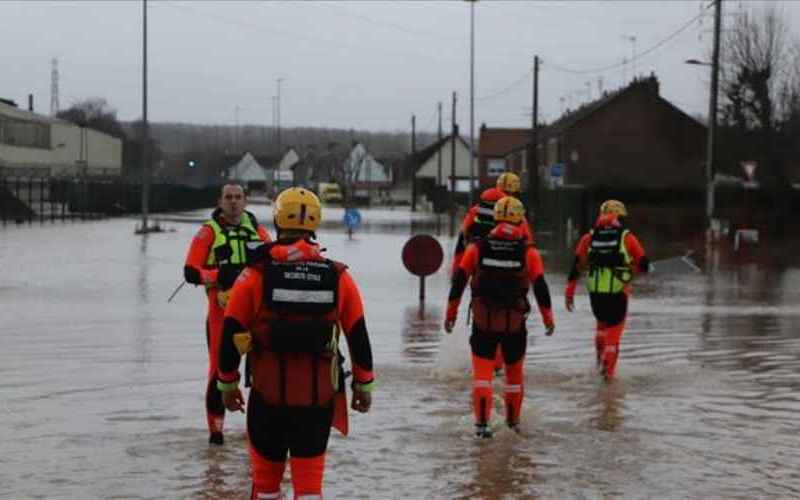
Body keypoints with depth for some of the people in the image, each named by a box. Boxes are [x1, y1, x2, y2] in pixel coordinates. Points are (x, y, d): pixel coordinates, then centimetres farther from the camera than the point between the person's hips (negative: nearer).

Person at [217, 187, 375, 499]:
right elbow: (358, 336, 5)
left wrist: (227, 382, 12)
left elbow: (231, 334, -2)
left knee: (266, 474, 16)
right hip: (319, 397, 1)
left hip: (267, 395, -1)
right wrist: (364, 384, 16)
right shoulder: (338, 277, -1)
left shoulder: (256, 275, -6)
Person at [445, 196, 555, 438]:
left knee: (482, 372, 3)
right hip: (515, 324, 0)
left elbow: (458, 280, -1)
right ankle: (513, 420, 29)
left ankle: (482, 422, -8)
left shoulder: (477, 248, -4)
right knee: (514, 372, 18)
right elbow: (540, 287, -4)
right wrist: (548, 318, 8)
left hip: (483, 322, 0)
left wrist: (451, 313, 9)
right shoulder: (528, 252, -7)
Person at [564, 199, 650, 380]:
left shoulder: (589, 237, 4)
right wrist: (630, 269, 23)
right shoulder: (627, 237, -3)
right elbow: (644, 265, 2)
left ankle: (600, 358, 22)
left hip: (595, 292, 3)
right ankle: (608, 370, 7)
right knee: (614, 328, 10)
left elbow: (576, 265, 2)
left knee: (602, 322, 28)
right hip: (618, 292, -3)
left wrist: (569, 293, 5)